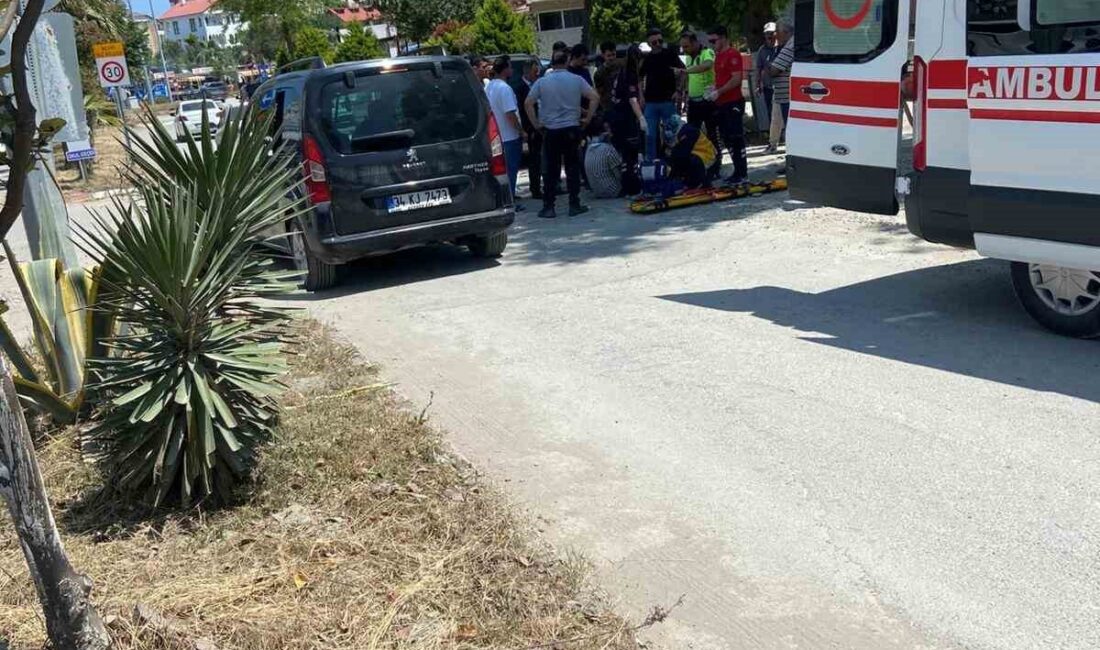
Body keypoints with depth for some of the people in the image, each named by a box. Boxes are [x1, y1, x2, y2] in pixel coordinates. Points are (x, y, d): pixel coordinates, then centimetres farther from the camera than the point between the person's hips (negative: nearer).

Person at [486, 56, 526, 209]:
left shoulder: (488, 87, 10)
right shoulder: (505, 88, -19)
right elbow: (510, 115, -23)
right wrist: (521, 130, -12)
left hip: (496, 136, 9)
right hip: (510, 136, -9)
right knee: (511, 169, -2)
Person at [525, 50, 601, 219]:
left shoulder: (542, 82, 1)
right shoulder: (576, 80, 0)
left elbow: (528, 103, -4)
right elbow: (594, 97, -5)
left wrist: (536, 124, 3)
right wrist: (587, 119, 1)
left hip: (550, 130, 0)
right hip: (572, 129, 0)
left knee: (550, 169, 5)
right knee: (572, 167, 8)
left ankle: (548, 207, 5)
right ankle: (574, 205, 8)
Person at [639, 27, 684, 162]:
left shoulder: (670, 54, -1)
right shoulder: (646, 59, 7)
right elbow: (641, 78, 17)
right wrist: (641, 95, 4)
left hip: (668, 101, -2)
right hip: (650, 102, 3)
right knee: (650, 135, 5)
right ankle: (650, 162, 13)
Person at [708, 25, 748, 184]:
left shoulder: (733, 54, -12)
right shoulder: (718, 55, 17)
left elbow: (736, 79, -20)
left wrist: (718, 92, -17)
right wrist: (713, 89, 7)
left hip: (733, 103, -10)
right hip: (721, 104, 10)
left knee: (736, 138, -7)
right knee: (727, 139, 11)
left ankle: (743, 174, -3)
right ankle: (737, 171, 19)